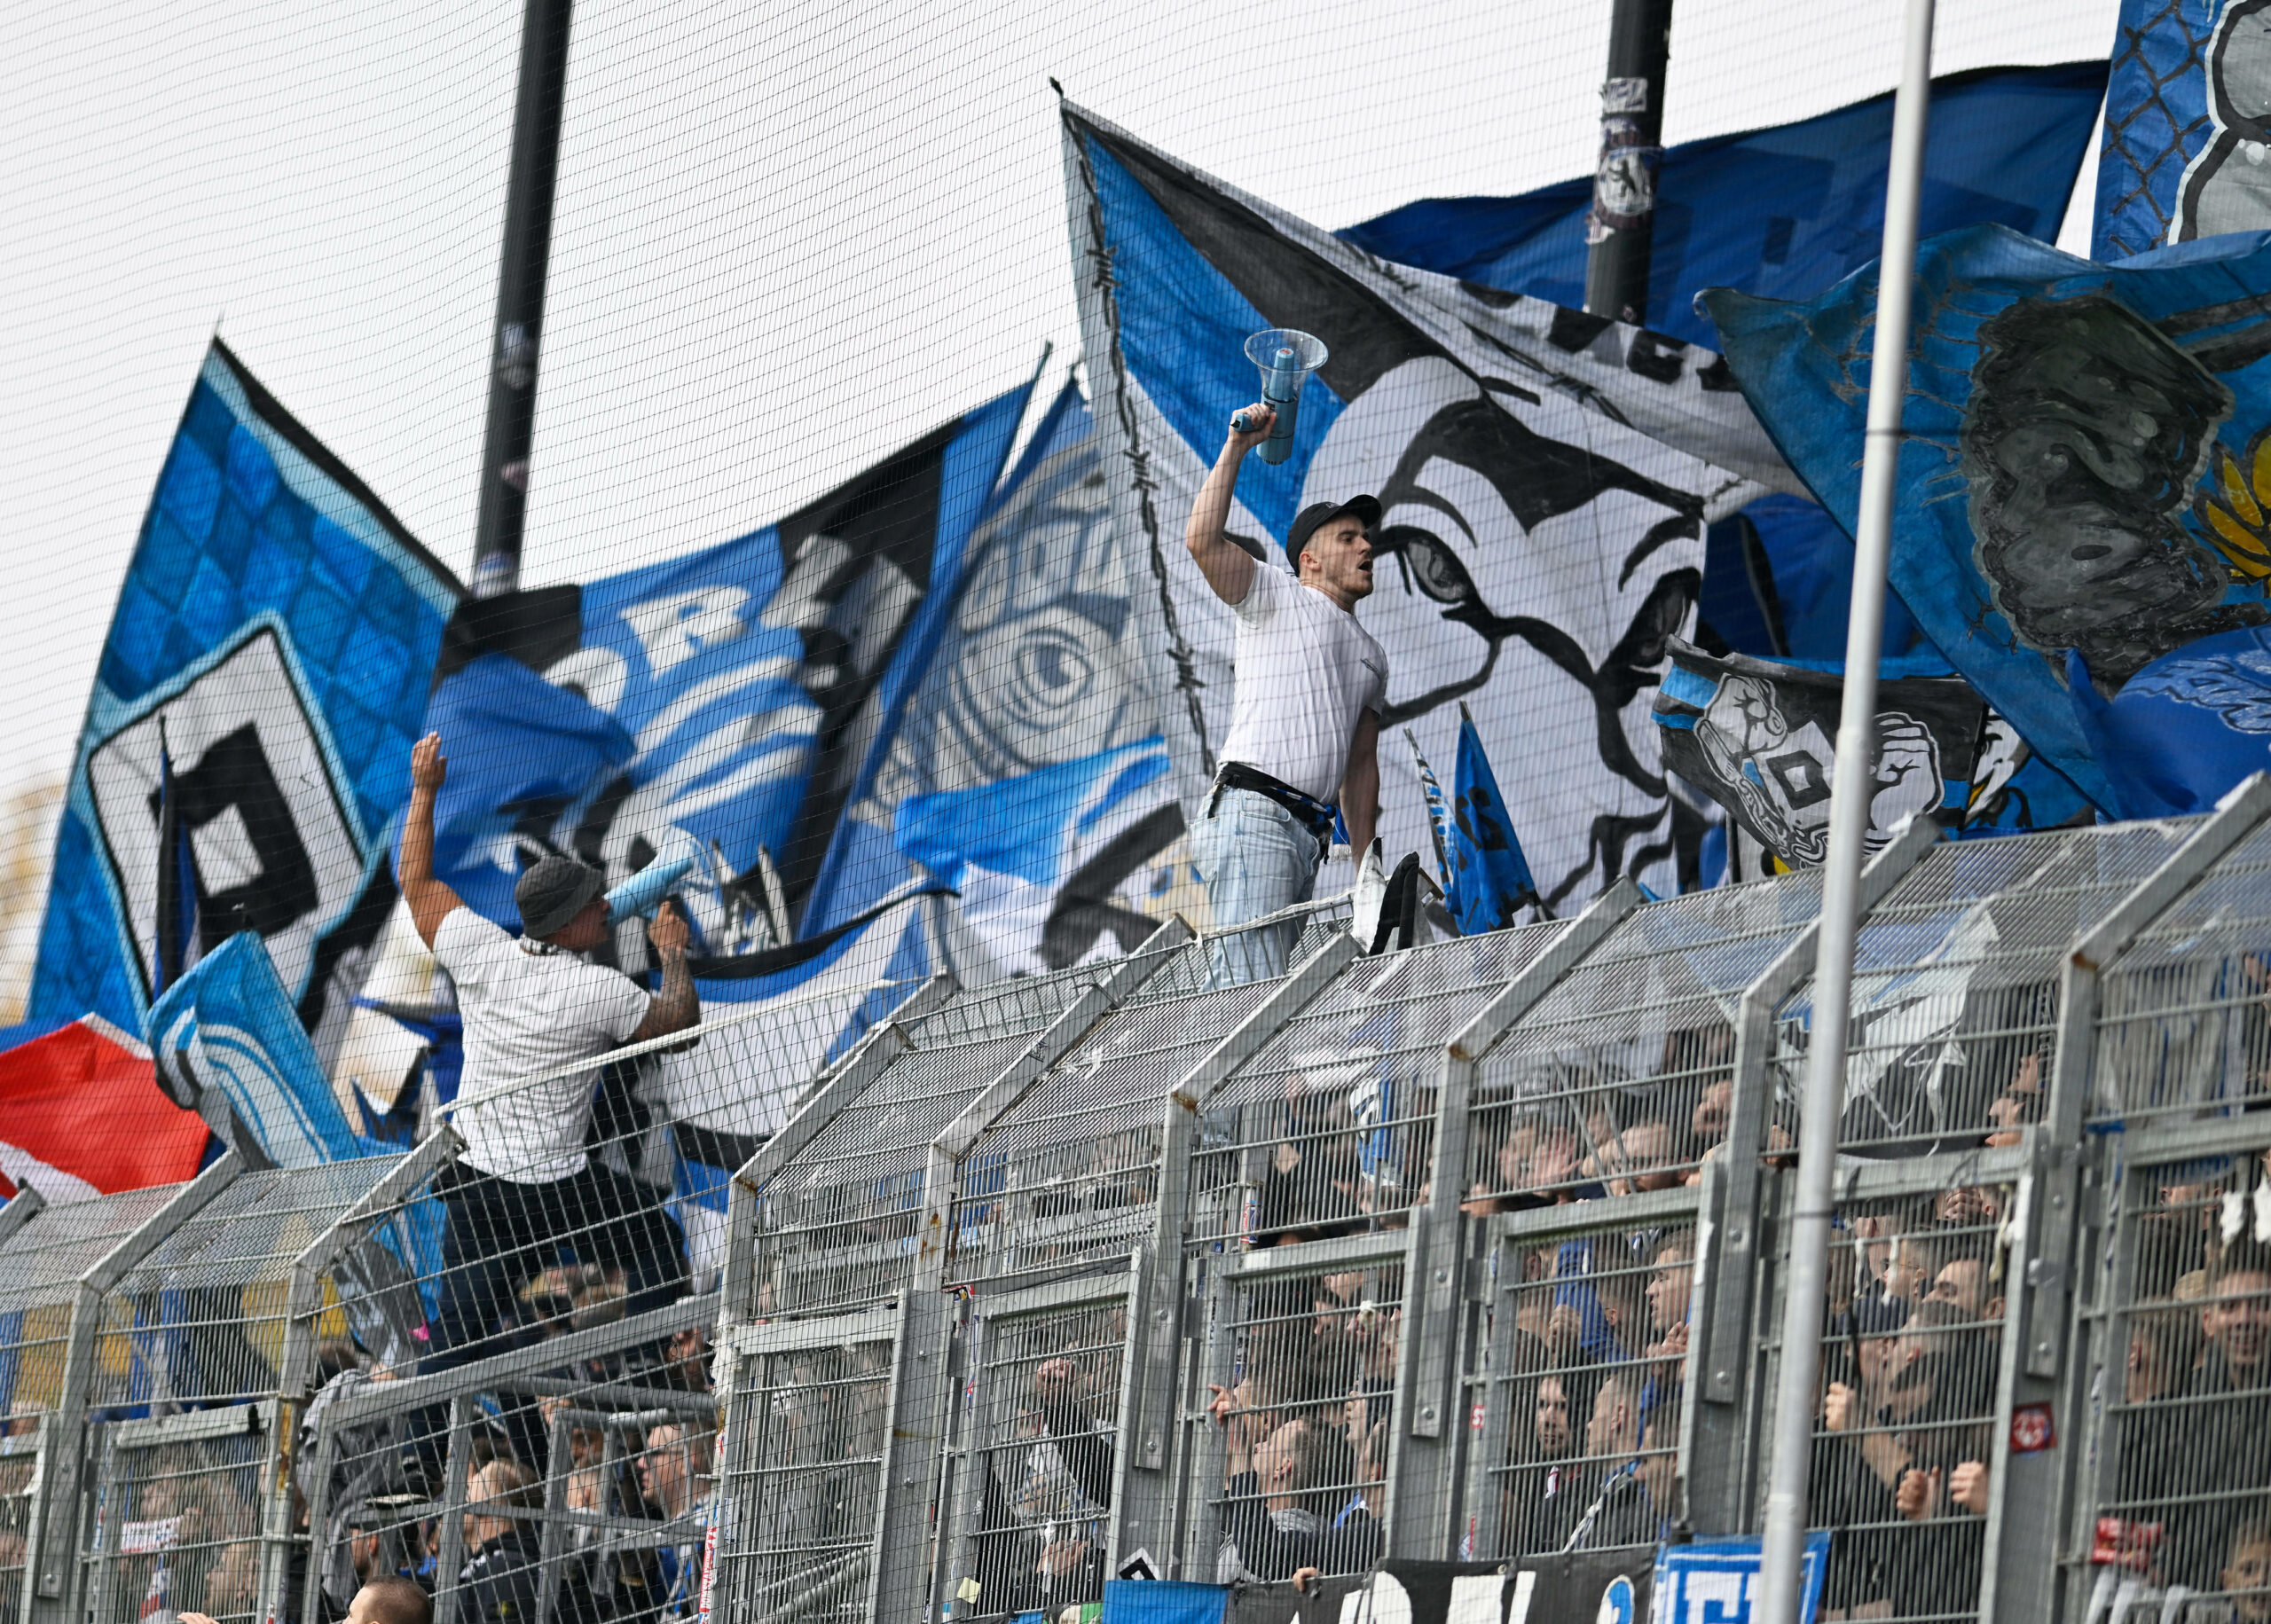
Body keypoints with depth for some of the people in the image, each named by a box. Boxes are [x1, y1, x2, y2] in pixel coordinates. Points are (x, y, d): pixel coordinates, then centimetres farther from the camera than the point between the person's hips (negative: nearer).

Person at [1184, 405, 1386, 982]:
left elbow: (1361, 764, 27)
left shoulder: (1371, 656, 27)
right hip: (1251, 812, -7)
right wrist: (1236, 447, -6)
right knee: (1251, 986, -20)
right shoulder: (1276, 597, 9)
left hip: (1308, 836, 7)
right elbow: (1202, 541, -7)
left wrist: (1364, 866, 19)